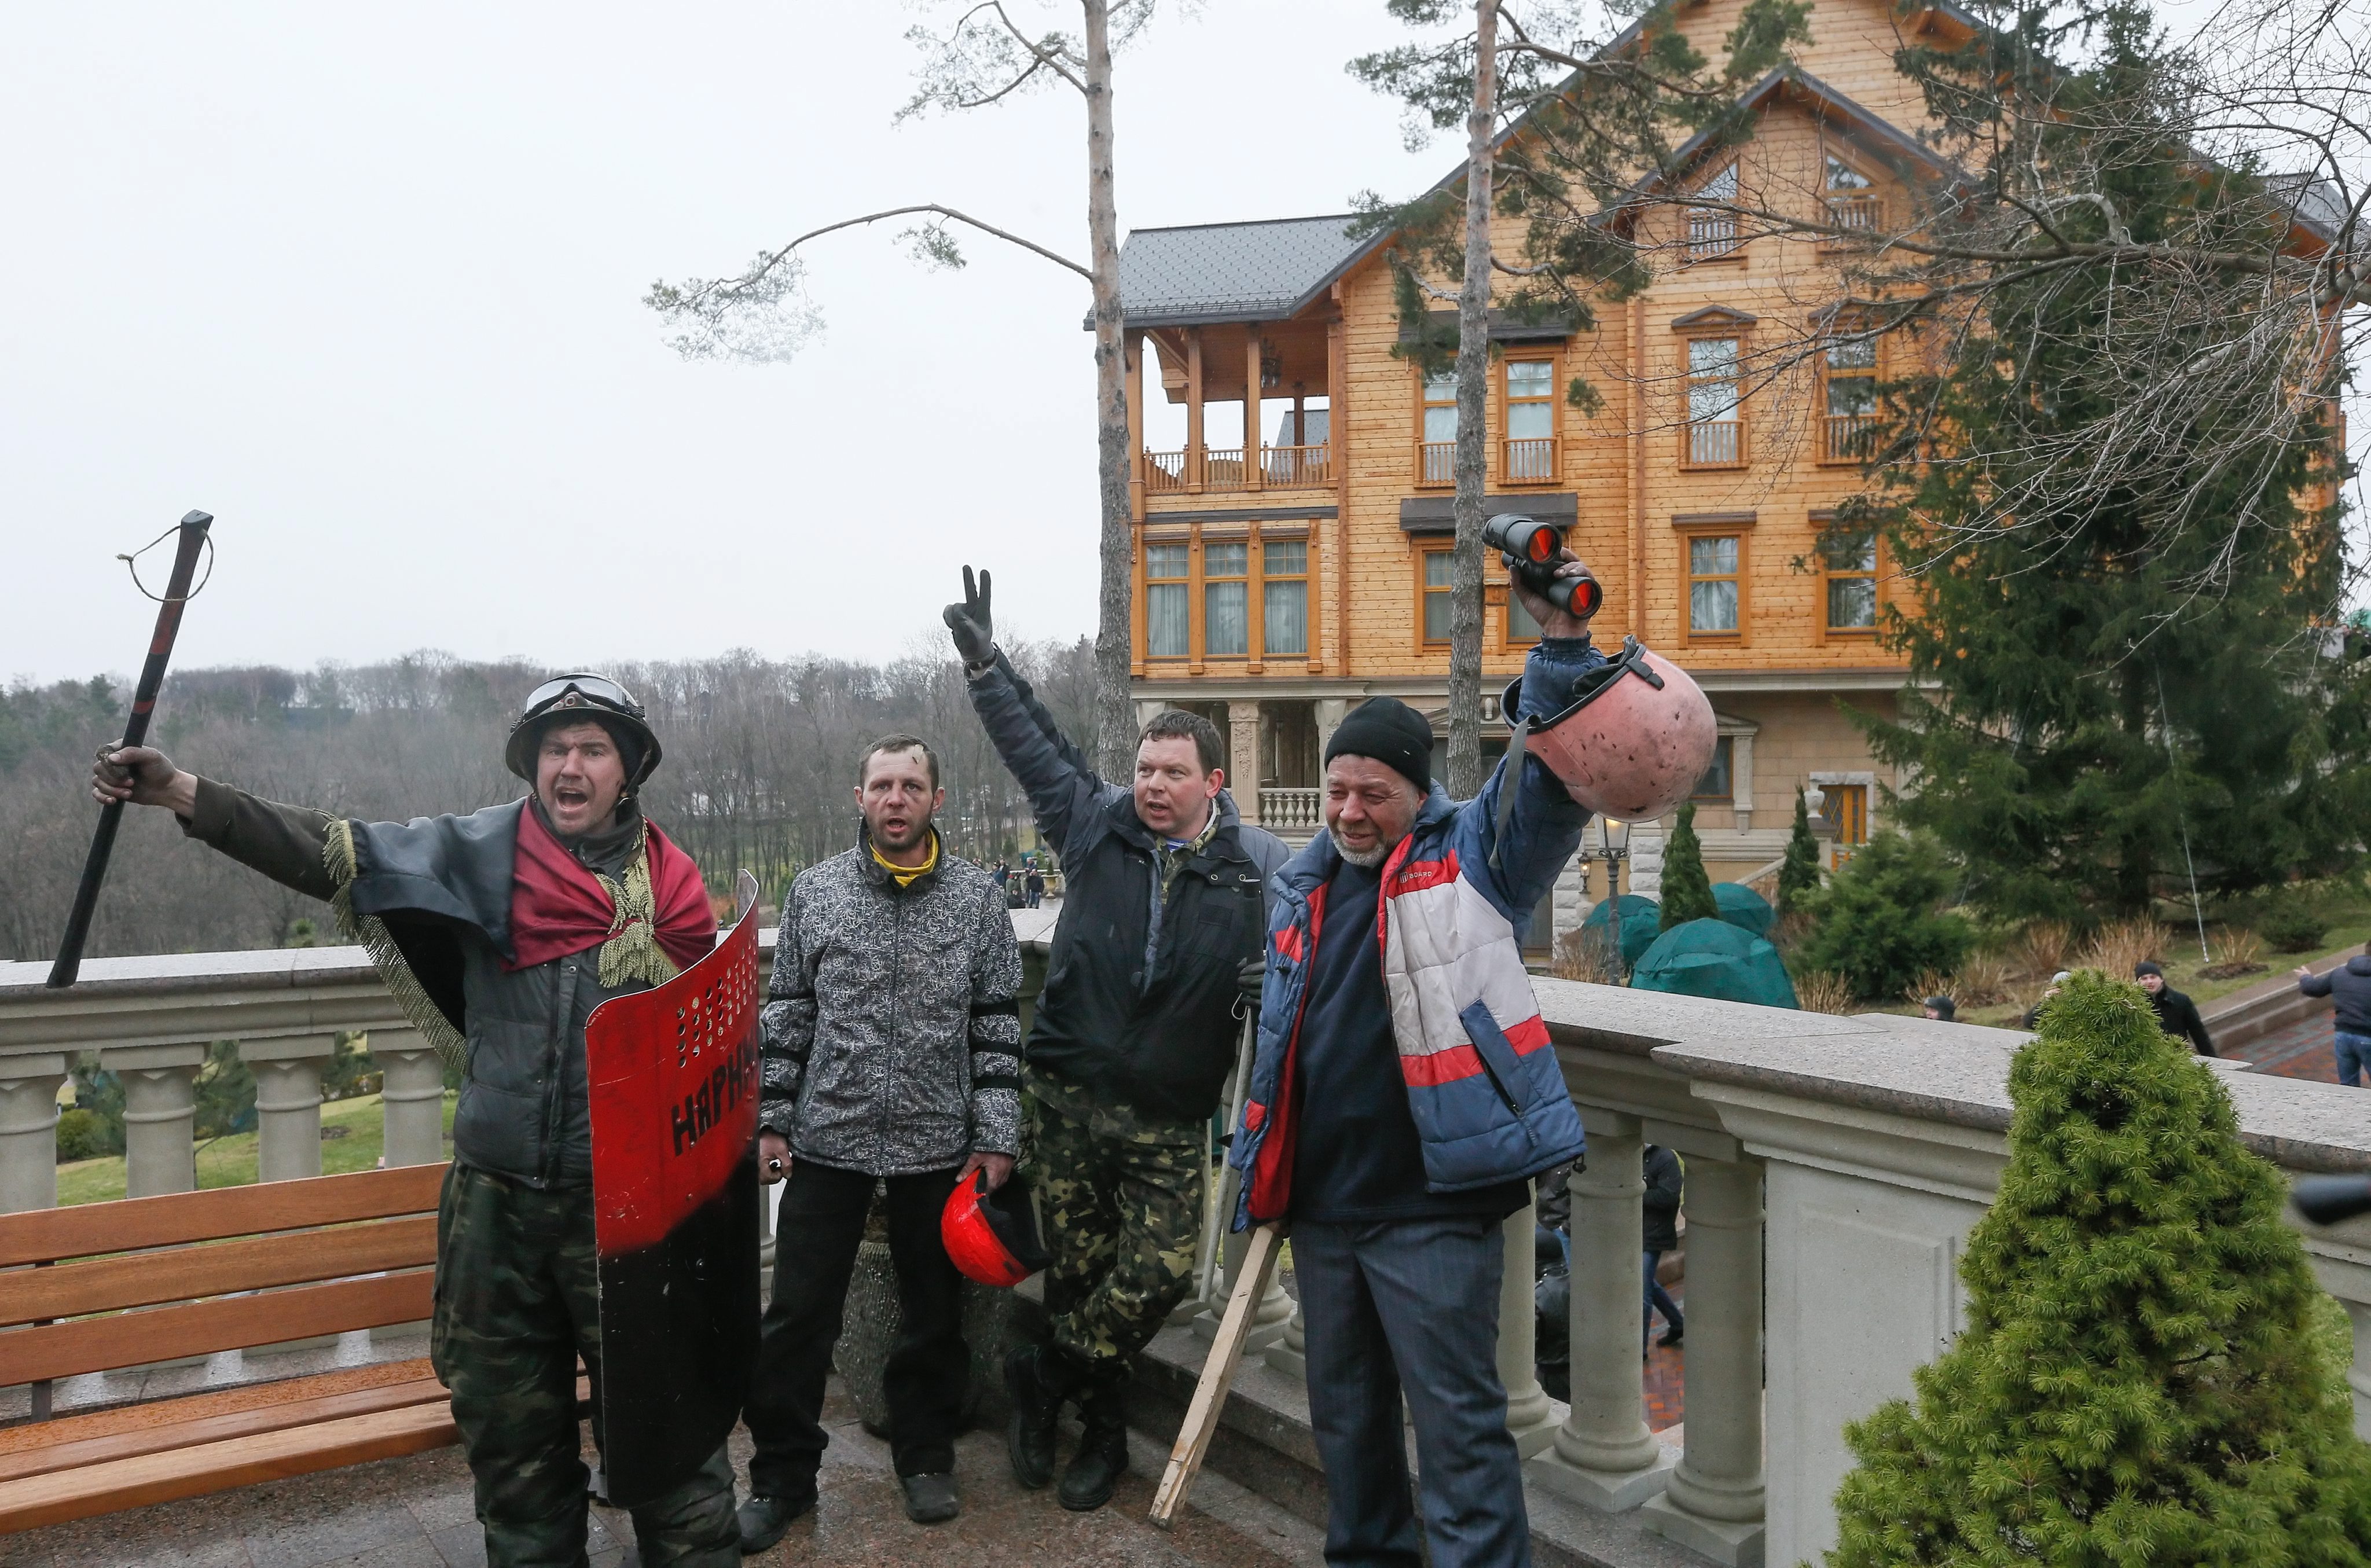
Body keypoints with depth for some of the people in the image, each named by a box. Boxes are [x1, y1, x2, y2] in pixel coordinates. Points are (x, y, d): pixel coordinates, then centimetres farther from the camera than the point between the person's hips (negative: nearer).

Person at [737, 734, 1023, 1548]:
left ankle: (926, 1458, 33)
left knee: (933, 1312, 13)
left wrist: (997, 1137, -3)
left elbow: (998, 1025, 0)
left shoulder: (977, 896, -2)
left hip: (939, 1143, 0)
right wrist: (769, 1119, 3)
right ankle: (782, 1476, 24)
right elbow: (785, 1013, 6)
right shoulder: (815, 889, 1)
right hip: (828, 1139, 1)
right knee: (798, 1316, 6)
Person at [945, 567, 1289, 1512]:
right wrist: (983, 663, 9)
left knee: (1160, 1273, -6)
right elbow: (1034, 743, 10)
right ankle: (1102, 1428, 28)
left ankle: (1045, 1377, 18)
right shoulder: (1096, 824, 2)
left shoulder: (1260, 869, -2)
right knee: (1076, 1266, 8)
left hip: (1167, 1117, -1)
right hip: (1066, 1095, 1)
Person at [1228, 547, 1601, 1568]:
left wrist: (1562, 644, -33)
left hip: (1433, 1204, -7)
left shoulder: (1473, 852, -4)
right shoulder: (1303, 884, 12)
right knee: (1345, 1414, 21)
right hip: (1321, 1204, 7)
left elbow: (1560, 772, -19)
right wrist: (1257, 1160, 21)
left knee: (1457, 1421, -1)